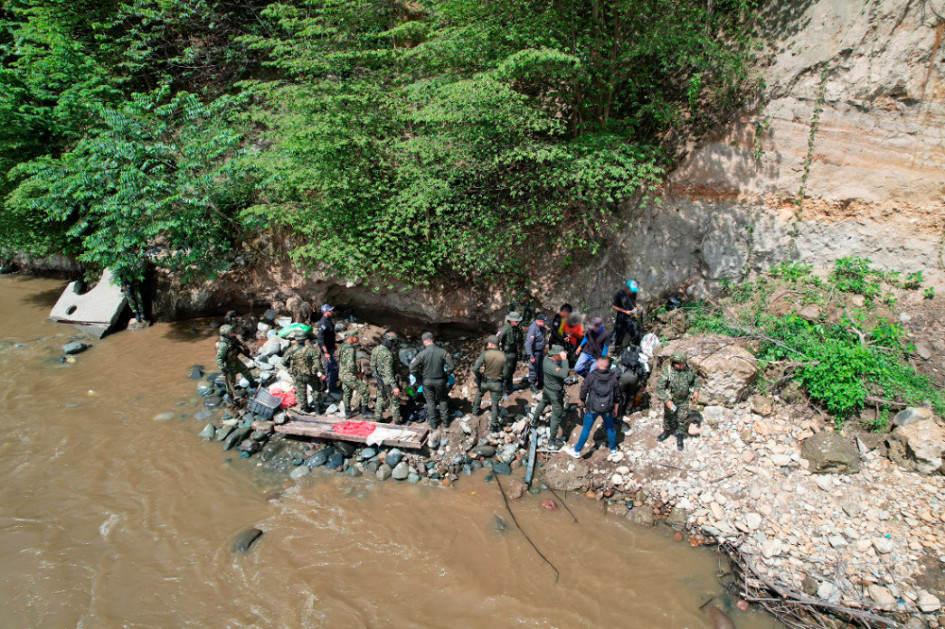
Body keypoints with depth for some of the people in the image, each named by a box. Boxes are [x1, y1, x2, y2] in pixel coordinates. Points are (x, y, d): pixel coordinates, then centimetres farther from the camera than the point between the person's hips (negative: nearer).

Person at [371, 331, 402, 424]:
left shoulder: (375, 350, 0)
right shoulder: (387, 354, -26)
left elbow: (372, 366, 11)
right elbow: (388, 372, -29)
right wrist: (395, 387, -29)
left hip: (378, 379, 8)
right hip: (387, 381, -8)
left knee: (380, 399, 20)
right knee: (394, 400, 7)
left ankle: (378, 418, 29)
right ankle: (397, 420, 16)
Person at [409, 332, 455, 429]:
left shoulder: (422, 354, -17)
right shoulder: (442, 352, -14)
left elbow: (412, 368, -13)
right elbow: (451, 366, -13)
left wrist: (420, 376, 4)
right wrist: (445, 374, 6)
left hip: (427, 381, -1)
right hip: (440, 381, 1)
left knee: (431, 402, 16)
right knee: (442, 400, 22)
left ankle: (433, 422, 26)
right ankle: (445, 419, 32)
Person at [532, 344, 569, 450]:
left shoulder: (547, 358, -11)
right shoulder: (551, 366, -37)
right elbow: (564, 374, -49)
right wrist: (564, 360, -42)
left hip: (547, 389, 9)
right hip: (555, 393, -9)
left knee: (543, 402, 37)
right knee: (556, 416, 6)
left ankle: (535, 420, 62)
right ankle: (552, 442, 14)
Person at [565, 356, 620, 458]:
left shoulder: (591, 376, -16)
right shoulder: (613, 378, -9)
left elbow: (583, 391, -8)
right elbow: (617, 396, 1)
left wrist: (583, 405, 8)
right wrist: (616, 408, 16)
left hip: (592, 409, -2)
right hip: (607, 409, 2)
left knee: (586, 429, 12)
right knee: (610, 428, 23)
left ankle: (577, 451, 23)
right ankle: (613, 449, 42)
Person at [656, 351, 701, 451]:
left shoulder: (689, 369, -14)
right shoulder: (667, 372, -26)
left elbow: (695, 378, 8)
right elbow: (659, 388, -22)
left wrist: (696, 390, -2)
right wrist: (667, 400, -27)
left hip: (684, 400, 2)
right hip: (671, 399, -2)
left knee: (683, 418, 6)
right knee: (668, 416, 19)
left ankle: (680, 436, 28)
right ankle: (667, 431, 46)